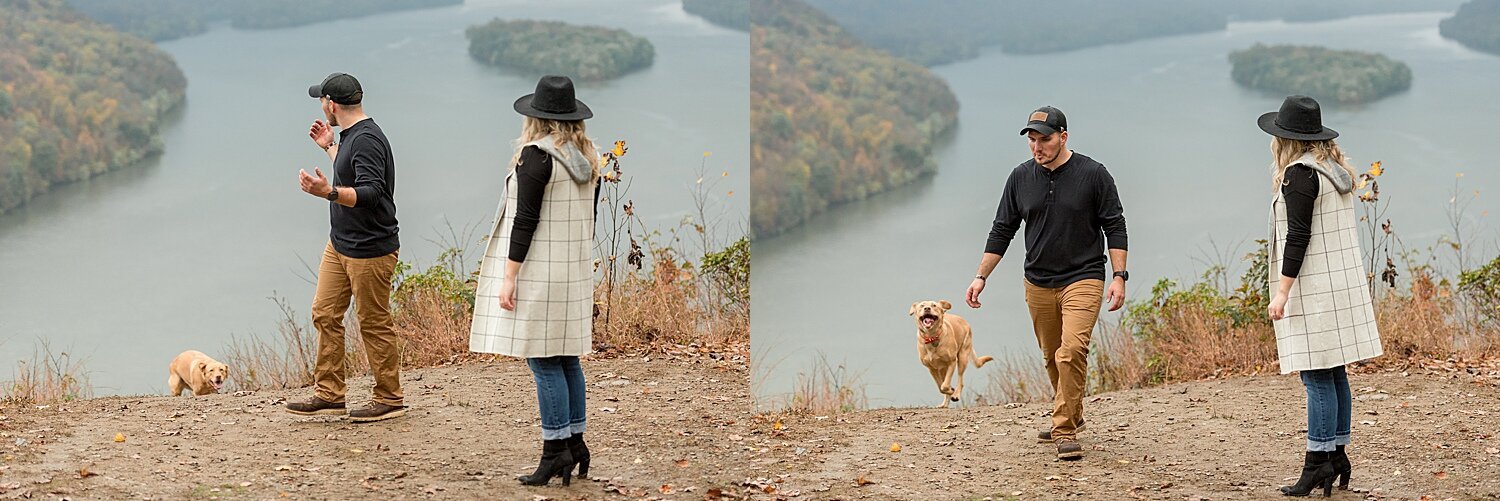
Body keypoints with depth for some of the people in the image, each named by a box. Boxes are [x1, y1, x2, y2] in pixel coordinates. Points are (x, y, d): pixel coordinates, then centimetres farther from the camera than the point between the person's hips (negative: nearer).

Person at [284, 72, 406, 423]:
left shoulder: (367, 140, -20)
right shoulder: (351, 135, 11)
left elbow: (370, 193, -31)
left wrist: (329, 192, -45)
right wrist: (330, 146, 35)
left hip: (370, 249, -10)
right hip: (340, 245, 10)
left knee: (374, 324, -1)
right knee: (325, 314, 9)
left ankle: (389, 400, 9)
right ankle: (329, 394, 16)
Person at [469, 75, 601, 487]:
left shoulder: (536, 155, -15)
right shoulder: (588, 157, 8)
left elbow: (526, 220, -17)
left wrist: (509, 277, -15)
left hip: (539, 270, -8)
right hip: (575, 268, 8)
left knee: (543, 360, -4)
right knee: (566, 358, 13)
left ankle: (556, 449, -4)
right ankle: (575, 442, 17)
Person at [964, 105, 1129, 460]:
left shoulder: (1092, 174, -6)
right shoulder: (1021, 177, 4)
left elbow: (1115, 227, -2)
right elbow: (1002, 231, 10)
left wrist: (1119, 277, -10)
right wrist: (981, 276, 5)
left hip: (1082, 279, -4)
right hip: (1038, 284, 4)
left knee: (1071, 352, -19)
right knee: (1052, 357, 12)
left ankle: (1065, 430, -13)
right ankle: (1070, 416, 32)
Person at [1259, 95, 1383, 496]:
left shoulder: (1299, 173, -13)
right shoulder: (1335, 169, 14)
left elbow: (1298, 236, -18)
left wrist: (1282, 292, -17)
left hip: (1314, 286, -9)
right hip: (1344, 281, 9)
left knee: (1316, 375, -7)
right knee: (1334, 373, 12)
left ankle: (1319, 460, -7)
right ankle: (1337, 456, 16)